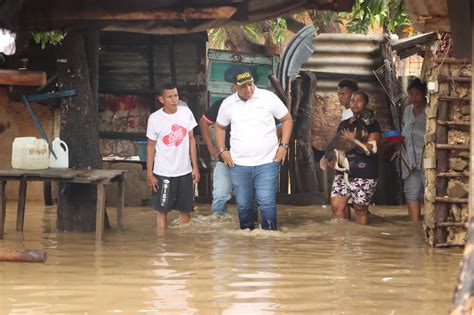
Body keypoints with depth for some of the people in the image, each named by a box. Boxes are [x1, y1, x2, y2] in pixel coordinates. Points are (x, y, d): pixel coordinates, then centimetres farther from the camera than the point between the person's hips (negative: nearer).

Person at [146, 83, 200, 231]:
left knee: (185, 210, 9)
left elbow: (191, 139, 6)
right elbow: (151, 146, -2)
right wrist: (149, 174, -4)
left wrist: (195, 166, 4)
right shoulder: (155, 118, -8)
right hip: (163, 173, -3)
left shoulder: (186, 112, -1)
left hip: (185, 171, 3)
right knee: (162, 210, 4)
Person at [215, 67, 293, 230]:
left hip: (267, 163, -3)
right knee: (243, 205, 8)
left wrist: (283, 146, -3)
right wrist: (222, 150, 8)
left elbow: (287, 119, 5)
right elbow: (220, 127, 20)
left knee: (267, 203, -10)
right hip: (238, 164, 3)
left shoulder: (268, 98, -4)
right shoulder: (228, 104, 4)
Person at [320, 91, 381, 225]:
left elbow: (372, 148, -13)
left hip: (364, 175, -5)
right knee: (336, 205, -6)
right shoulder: (344, 124, 16)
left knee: (360, 208, 0)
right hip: (344, 172, 5)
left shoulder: (372, 125, -2)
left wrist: (353, 139, -20)